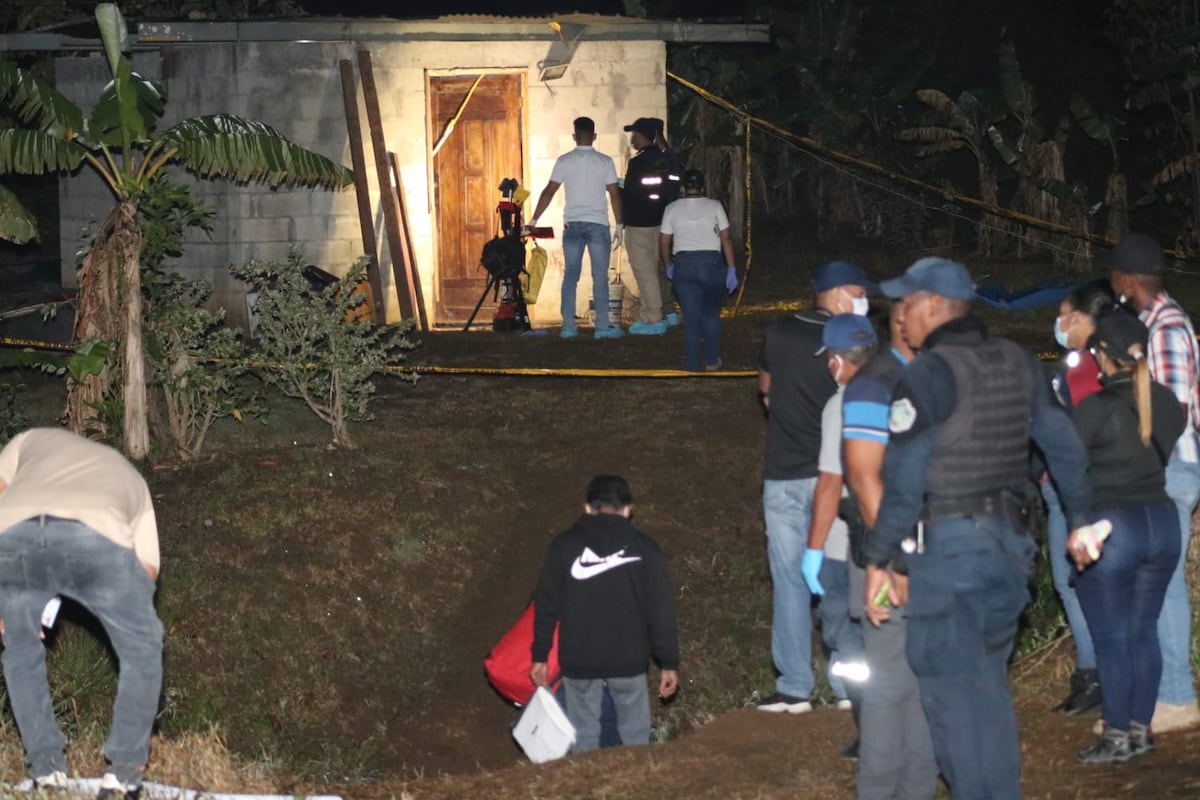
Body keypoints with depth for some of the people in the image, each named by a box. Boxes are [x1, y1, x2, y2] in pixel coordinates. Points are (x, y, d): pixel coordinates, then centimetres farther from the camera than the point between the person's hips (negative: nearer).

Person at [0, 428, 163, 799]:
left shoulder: (32, 440, 42)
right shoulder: (130, 478, 41)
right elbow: (147, 570, 30)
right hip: (97, 539, -1)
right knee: (142, 649, 24)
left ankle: (46, 769, 28)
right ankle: (124, 769, 20)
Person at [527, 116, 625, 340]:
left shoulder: (564, 161, 0)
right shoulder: (605, 162, -2)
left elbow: (548, 192, 1)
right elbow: (615, 195, -2)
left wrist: (533, 220, 7)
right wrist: (619, 226, 5)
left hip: (572, 225, 1)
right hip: (598, 224, -1)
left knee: (570, 276, 7)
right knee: (600, 277, 1)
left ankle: (568, 326, 5)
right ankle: (602, 326, 0)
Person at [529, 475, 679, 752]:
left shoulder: (564, 545, 0)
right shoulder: (643, 548, -3)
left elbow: (546, 605, 2)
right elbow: (660, 610, -3)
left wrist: (540, 656, 10)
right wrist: (669, 663, 2)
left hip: (578, 659, 1)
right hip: (628, 657, -1)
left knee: (583, 734, 13)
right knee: (635, 735, 12)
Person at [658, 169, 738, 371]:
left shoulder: (672, 209, 7)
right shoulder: (714, 206, 4)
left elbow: (664, 241, 7)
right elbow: (726, 238, -1)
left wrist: (669, 265, 23)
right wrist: (731, 269, 2)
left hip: (683, 263, 1)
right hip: (712, 262, -1)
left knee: (691, 317, 7)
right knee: (711, 314, 15)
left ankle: (693, 364, 9)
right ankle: (712, 360, 19)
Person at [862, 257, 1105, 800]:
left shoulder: (928, 373, -12)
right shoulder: (1017, 363, 9)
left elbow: (904, 479, -16)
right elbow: (1064, 445, 14)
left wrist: (879, 558, -10)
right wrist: (1080, 519, 25)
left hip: (948, 548, -7)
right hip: (1010, 543, 7)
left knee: (953, 689, 0)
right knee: (987, 684, 17)